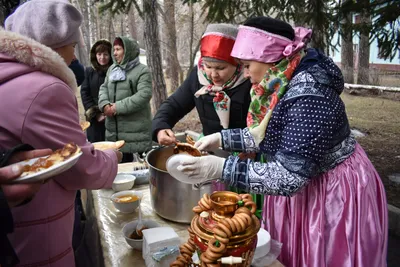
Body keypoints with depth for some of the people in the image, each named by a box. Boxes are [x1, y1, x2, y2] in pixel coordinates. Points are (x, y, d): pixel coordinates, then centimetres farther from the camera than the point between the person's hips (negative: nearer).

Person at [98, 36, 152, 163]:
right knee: (122, 162, 17)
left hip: (136, 129, -6)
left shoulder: (142, 70, -7)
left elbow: (144, 95, -19)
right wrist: (105, 104, -9)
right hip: (114, 129, 7)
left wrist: (118, 107, -19)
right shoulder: (112, 69, 16)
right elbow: (104, 88, 13)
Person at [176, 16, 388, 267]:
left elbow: (289, 176, -33)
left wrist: (222, 168, -32)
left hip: (334, 194, -8)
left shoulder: (308, 96, -32)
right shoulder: (280, 84, -5)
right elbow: (267, 135, 8)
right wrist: (222, 138, 0)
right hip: (303, 185, 8)